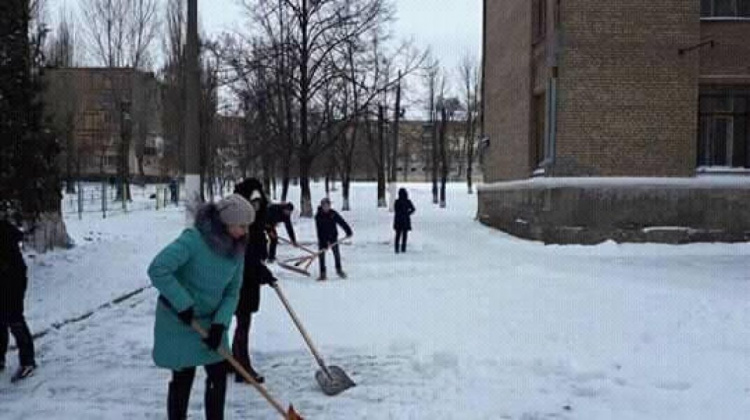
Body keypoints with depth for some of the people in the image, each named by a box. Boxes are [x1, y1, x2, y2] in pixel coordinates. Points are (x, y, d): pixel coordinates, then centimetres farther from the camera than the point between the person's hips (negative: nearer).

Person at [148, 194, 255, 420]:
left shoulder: (236, 248, -5)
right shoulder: (193, 239, -25)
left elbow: (232, 292, -1)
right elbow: (157, 269, -31)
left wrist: (220, 323, -15)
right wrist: (183, 304, -26)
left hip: (211, 321, 6)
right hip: (179, 321, -6)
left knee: (219, 374, 8)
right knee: (183, 377, 4)